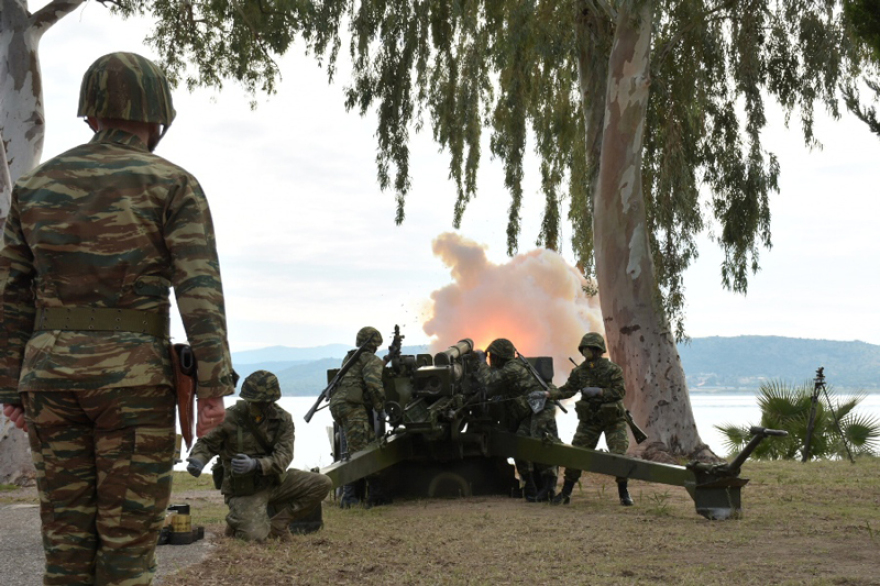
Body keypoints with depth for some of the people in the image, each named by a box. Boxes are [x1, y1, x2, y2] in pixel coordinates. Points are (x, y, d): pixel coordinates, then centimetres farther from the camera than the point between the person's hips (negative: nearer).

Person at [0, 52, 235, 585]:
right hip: (133, 377, -4)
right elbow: (200, 289, -13)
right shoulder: (173, 185, -4)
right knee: (129, 533, 2)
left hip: (52, 373, 4)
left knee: (68, 532, 10)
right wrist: (215, 386, -13)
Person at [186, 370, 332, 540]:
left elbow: (283, 457, -16)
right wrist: (197, 460, -26)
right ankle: (238, 521, 10)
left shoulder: (283, 419, -6)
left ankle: (277, 523, -2)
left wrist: (256, 464, -35)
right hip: (243, 489, -4)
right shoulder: (231, 416, -12)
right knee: (254, 535, -28)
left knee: (323, 484, -13)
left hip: (274, 482, 4)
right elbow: (207, 443, -2)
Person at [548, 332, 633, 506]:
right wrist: (550, 394, -17)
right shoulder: (579, 371, 0)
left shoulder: (612, 370, -11)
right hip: (589, 419, 3)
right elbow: (567, 389, -2)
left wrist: (599, 392, -26)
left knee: (619, 454, -11)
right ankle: (565, 493, 8)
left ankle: (623, 493, 4)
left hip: (613, 419, -3)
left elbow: (620, 391, -16)